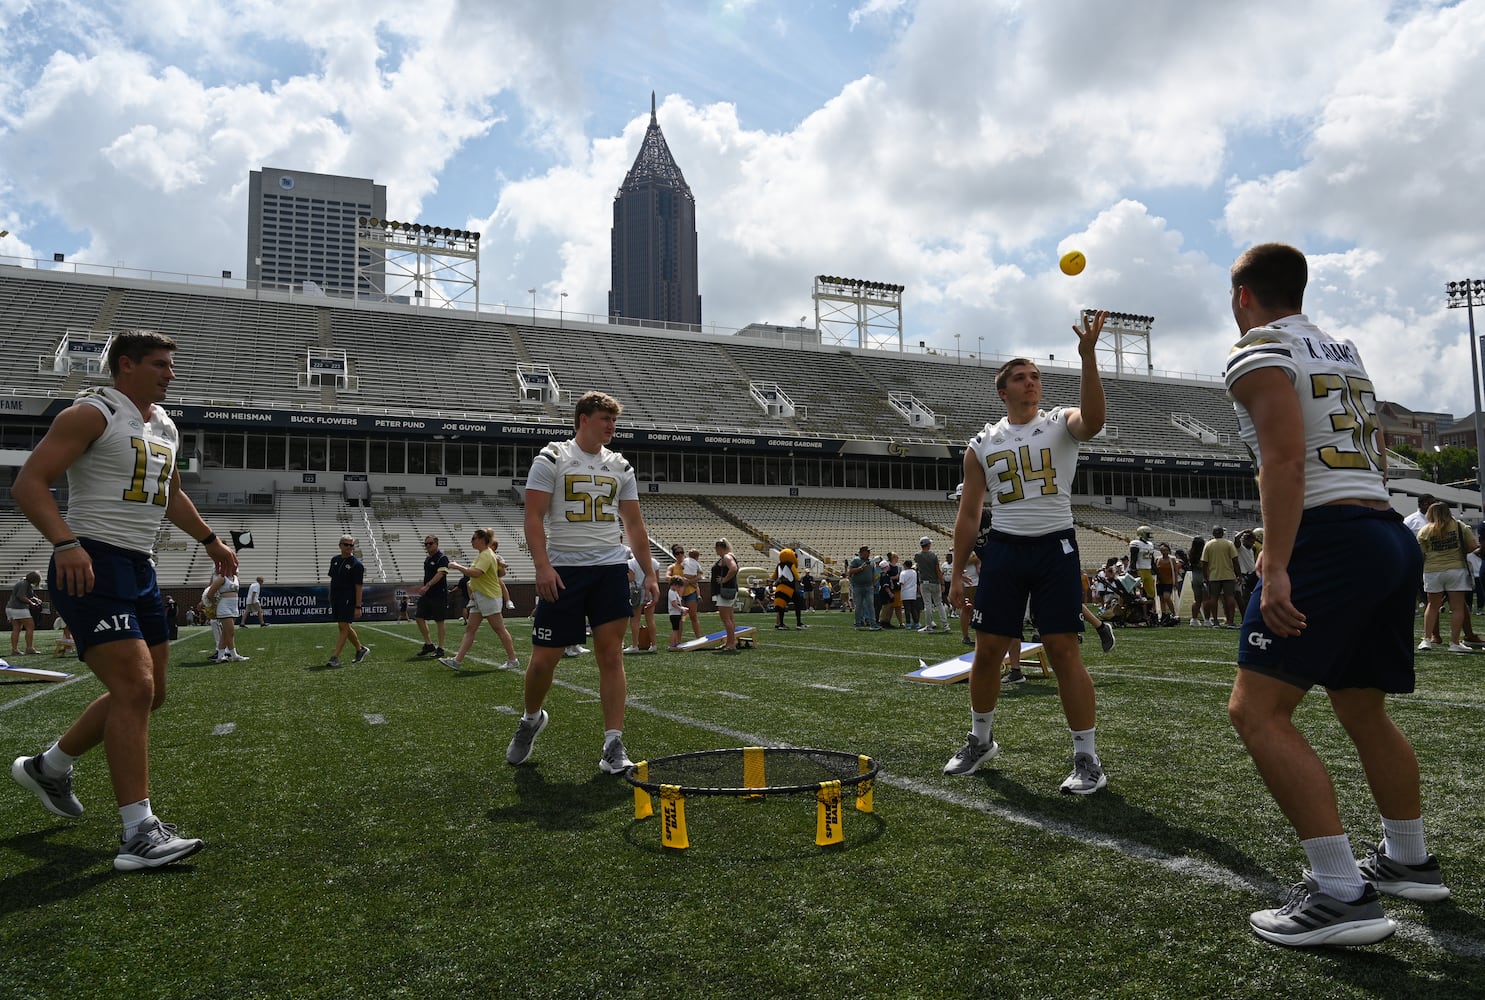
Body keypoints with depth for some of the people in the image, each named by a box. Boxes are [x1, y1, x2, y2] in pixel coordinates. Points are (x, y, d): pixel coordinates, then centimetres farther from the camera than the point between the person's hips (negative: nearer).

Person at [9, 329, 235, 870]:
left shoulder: (165, 426, 17)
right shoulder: (93, 414, -9)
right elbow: (28, 483, -16)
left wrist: (210, 540, 35)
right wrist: (65, 542, -30)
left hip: (139, 570, 9)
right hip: (91, 567, -9)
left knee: (146, 692, 14)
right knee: (135, 688, -17)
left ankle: (49, 767, 37)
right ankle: (139, 833, -13)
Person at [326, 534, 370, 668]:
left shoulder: (356, 564, -9)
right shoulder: (335, 559, 10)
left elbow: (358, 587, -12)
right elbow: (332, 579, 19)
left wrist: (358, 607, -15)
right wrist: (330, 597, 17)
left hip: (348, 599, -7)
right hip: (335, 598, 7)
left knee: (343, 627, -8)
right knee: (345, 627, 13)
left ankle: (335, 657, -8)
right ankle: (361, 649, 28)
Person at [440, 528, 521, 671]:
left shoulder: (486, 555, -16)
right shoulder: (482, 554, 15)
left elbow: (475, 573, -31)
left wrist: (457, 566, -22)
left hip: (490, 597, -10)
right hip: (479, 597, 10)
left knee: (500, 629, -3)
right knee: (470, 629, 6)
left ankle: (513, 661, 3)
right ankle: (457, 660, 5)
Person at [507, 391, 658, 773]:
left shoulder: (621, 467, 12)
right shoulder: (552, 459, 0)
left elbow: (634, 524, 14)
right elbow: (533, 517, -7)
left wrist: (649, 573, 8)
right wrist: (543, 566, -18)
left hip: (610, 569, 3)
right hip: (563, 570, -3)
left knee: (611, 654, -2)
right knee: (544, 659, 2)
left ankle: (613, 745, 2)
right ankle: (531, 719, 31)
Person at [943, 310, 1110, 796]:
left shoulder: (1060, 423, 2)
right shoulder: (982, 444, 9)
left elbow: (1093, 419, -25)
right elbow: (968, 513, 11)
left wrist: (1088, 356, -37)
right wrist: (957, 573, 6)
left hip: (1055, 547, -2)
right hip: (1003, 550, 3)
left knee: (1064, 651, -6)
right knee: (987, 650, 6)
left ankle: (1088, 758, 5)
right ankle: (981, 740, 28)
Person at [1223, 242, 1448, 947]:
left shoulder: (1258, 353, -4)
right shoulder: (1345, 354, 22)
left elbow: (1286, 460, -17)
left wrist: (1277, 566, -22)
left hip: (1329, 539, -9)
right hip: (1393, 536, 10)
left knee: (1256, 710, -10)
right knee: (1362, 708, 22)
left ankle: (1341, 895, -13)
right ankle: (1409, 862, 35)